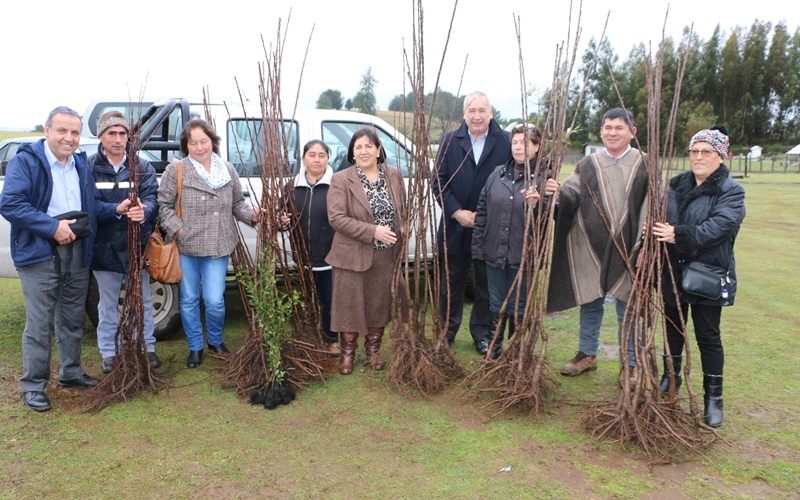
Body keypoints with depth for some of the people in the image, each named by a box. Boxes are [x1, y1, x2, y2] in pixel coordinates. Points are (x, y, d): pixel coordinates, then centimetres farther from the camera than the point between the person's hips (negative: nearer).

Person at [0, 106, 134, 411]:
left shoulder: (81, 164, 11)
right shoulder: (26, 161, -9)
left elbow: (93, 205, 17)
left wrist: (116, 209, -3)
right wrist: (52, 226, -22)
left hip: (77, 250, 6)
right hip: (40, 252, -6)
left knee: (72, 318, 16)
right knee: (39, 322, -2)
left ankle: (71, 372, 32)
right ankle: (33, 385, 11)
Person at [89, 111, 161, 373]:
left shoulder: (142, 166, 0)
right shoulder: (89, 167, -5)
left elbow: (151, 197, -10)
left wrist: (144, 211, -33)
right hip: (104, 246, -1)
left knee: (143, 301, 13)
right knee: (108, 303, 14)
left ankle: (147, 347, 29)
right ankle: (109, 353, 28)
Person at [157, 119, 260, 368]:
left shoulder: (228, 170, 8)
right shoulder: (175, 171, -2)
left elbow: (238, 203, 14)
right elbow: (163, 206, -1)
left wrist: (252, 215, -4)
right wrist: (177, 229, -13)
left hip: (218, 247, 1)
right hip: (185, 247, -1)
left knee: (215, 300, -3)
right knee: (189, 300, 10)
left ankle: (216, 341, 26)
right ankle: (195, 348, 27)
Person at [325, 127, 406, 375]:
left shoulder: (394, 175, 4)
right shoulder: (341, 180, -8)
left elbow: (402, 211, 13)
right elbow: (336, 217, -16)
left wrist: (401, 238, 0)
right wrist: (373, 231, -21)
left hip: (386, 255, 3)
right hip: (353, 255, -3)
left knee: (380, 303, 13)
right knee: (350, 304, 6)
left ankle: (373, 349, 32)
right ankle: (347, 352, 24)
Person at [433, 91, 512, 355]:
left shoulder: (505, 142, -4)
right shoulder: (449, 140, 0)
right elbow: (438, 182, -2)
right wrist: (457, 212, -12)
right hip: (455, 226, 1)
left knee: (486, 285, 12)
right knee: (451, 284, 13)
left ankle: (482, 334, 27)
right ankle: (446, 331, 27)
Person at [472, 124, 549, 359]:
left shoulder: (544, 177, -7)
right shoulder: (498, 173, 7)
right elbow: (482, 211, 9)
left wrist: (536, 204, -32)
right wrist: (477, 247, 6)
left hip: (523, 257, -4)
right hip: (495, 253, 4)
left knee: (518, 310, 10)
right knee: (496, 307, 15)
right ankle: (493, 353, 30)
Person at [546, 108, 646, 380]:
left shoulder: (643, 164, -1)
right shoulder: (588, 164, 6)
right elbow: (572, 195, -6)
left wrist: (645, 245, -17)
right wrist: (559, 193, -28)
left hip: (627, 250, -2)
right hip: (591, 248, 3)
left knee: (627, 309, 7)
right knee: (589, 303, 14)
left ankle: (630, 364, 21)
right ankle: (587, 354, 31)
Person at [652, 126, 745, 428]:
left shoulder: (731, 192, -9)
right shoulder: (676, 185, 8)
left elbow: (720, 226, -24)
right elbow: (660, 217, 8)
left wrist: (679, 234, -32)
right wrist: (655, 230, -14)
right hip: (674, 272, 5)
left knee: (708, 336, 3)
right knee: (673, 327, 18)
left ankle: (713, 397, 17)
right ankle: (671, 377, 37)